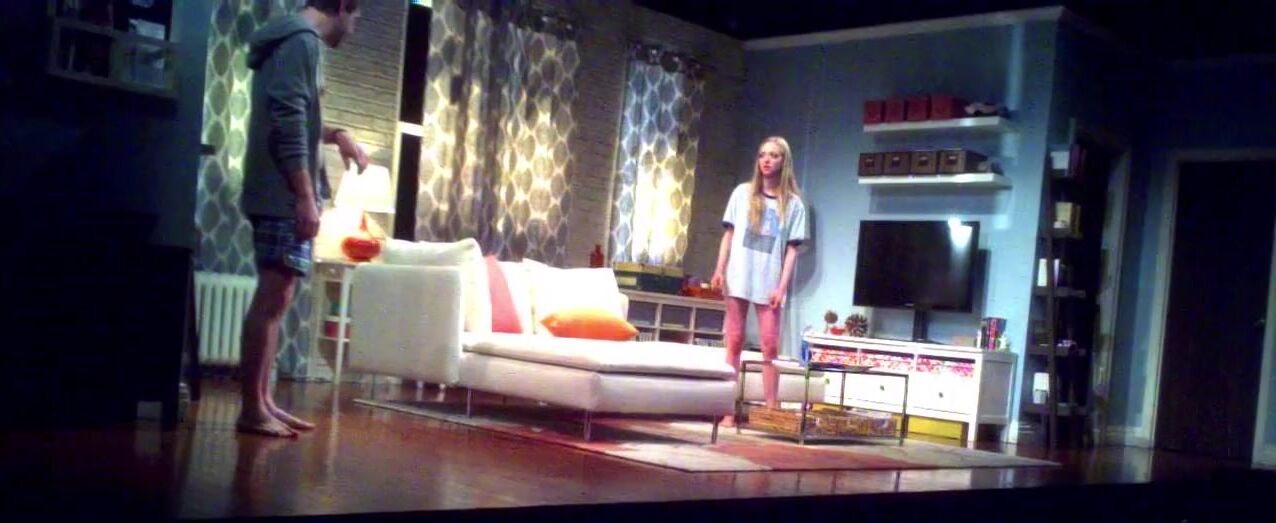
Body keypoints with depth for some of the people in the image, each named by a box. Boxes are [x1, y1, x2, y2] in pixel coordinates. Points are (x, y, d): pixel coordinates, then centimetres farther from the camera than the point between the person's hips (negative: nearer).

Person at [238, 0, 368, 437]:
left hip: (279, 196, 10)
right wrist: (306, 197, -22)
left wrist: (335, 135, 33)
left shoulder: (289, 38, 21)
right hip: (286, 196, -10)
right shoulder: (302, 39, -10)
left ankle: (263, 403, 14)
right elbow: (288, 122, -20)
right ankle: (252, 409, -6)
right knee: (272, 300, -9)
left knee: (273, 301, 10)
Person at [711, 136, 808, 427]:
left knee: (770, 347, -2)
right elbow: (729, 234, 8)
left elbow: (792, 249, 1)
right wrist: (720, 270, -2)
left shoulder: (793, 203, 4)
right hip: (738, 279, 1)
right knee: (734, 343, 3)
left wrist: (782, 286, -7)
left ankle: (772, 410, 1)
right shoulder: (742, 193, 7)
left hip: (769, 283, -1)